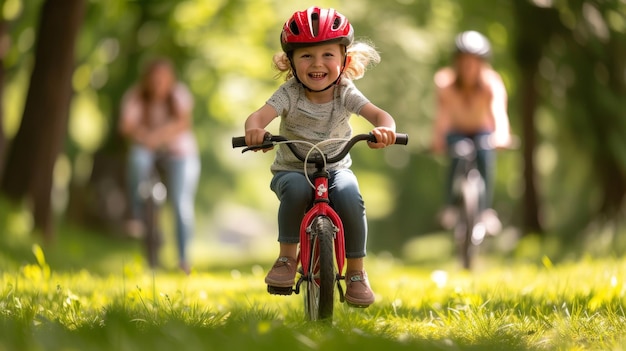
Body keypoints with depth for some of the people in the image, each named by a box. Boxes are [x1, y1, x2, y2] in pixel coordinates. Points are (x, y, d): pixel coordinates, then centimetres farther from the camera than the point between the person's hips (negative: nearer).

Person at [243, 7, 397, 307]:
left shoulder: (345, 93, -10)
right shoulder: (290, 94, -14)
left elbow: (379, 114, -24)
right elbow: (259, 115, -30)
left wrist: (385, 129, -49)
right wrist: (254, 129, -56)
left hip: (335, 168, 1)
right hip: (292, 169, -1)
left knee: (349, 195, -31)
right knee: (296, 189, -37)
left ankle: (356, 271, -12)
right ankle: (287, 257, -16)